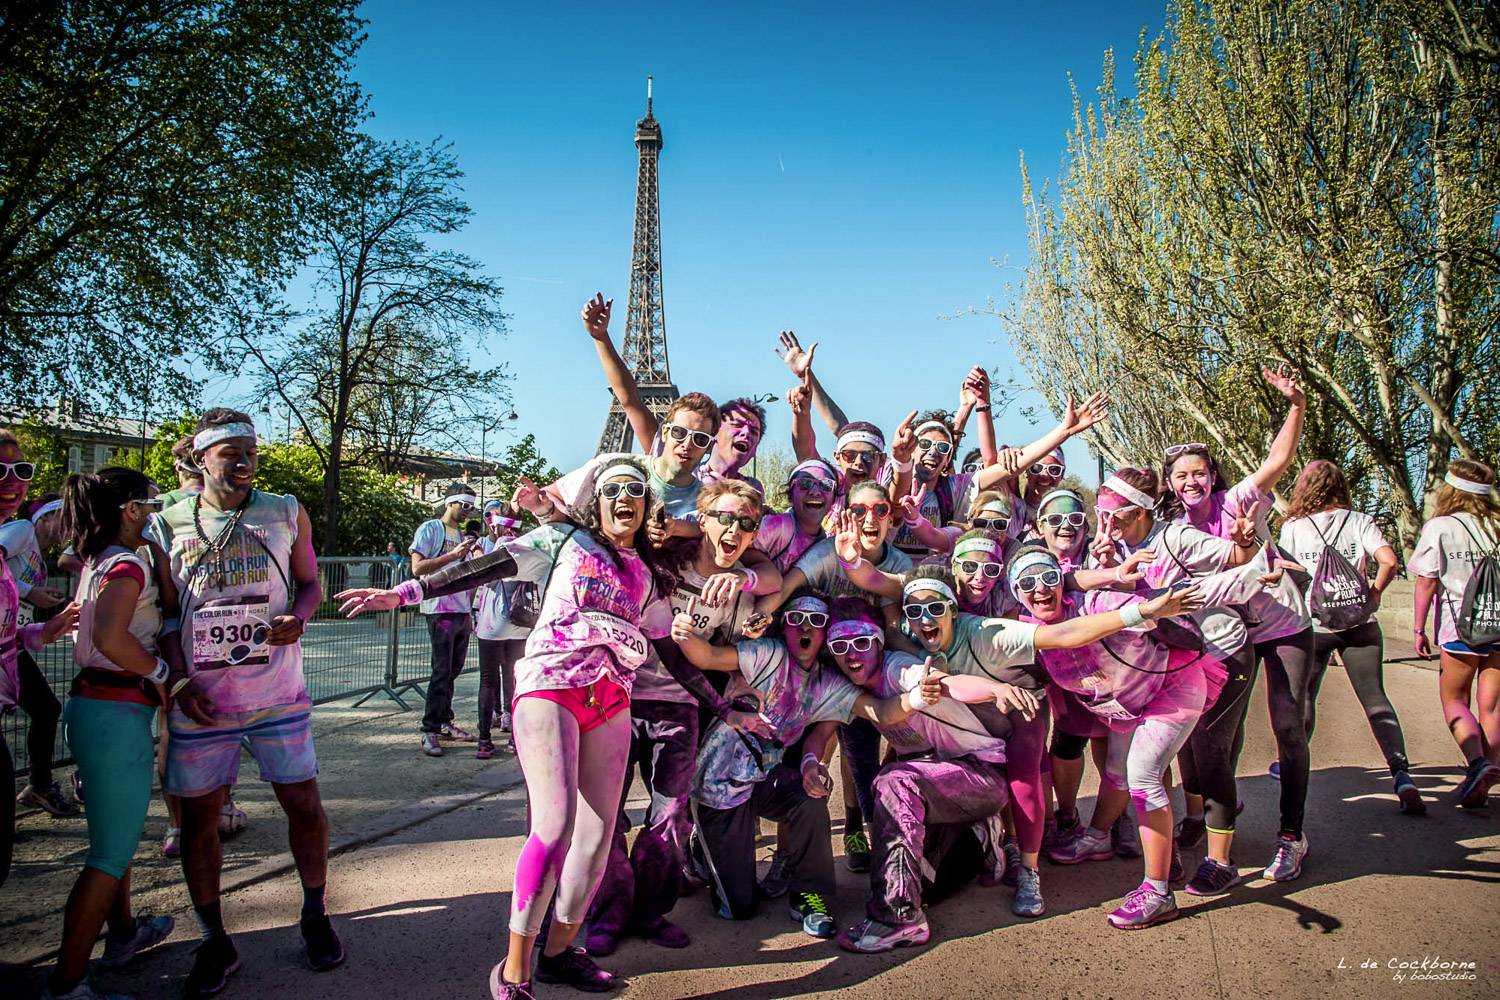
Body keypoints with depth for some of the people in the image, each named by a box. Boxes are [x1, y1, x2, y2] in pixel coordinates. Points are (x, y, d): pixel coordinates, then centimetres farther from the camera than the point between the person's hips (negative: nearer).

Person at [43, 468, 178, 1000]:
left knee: (116, 834, 26)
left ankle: (123, 932, 44)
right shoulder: (129, 563, -16)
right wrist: (159, 671, -17)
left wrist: (159, 555, 3)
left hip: (91, 706, 10)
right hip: (117, 712, -10)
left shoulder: (99, 561, 13)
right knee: (112, 854, -2)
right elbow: (111, 637, -30)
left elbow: (168, 608, 9)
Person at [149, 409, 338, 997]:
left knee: (304, 804, 4)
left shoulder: (286, 513, 3)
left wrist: (297, 618, -12)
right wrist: (176, 682, -4)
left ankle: (314, 918, 25)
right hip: (200, 702, 0)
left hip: (278, 697, 0)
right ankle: (214, 943, 23)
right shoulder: (166, 525, 2)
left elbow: (310, 583, 10)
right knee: (198, 817, 7)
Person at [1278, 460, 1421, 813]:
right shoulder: (1360, 521, 1)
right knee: (1375, 699, 2)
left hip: (1312, 624, 0)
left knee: (1303, 697, 15)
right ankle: (1401, 774, -11)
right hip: (1358, 623, 0)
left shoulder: (1292, 527, 1)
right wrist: (1374, 593, 3)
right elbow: (1388, 560, -12)